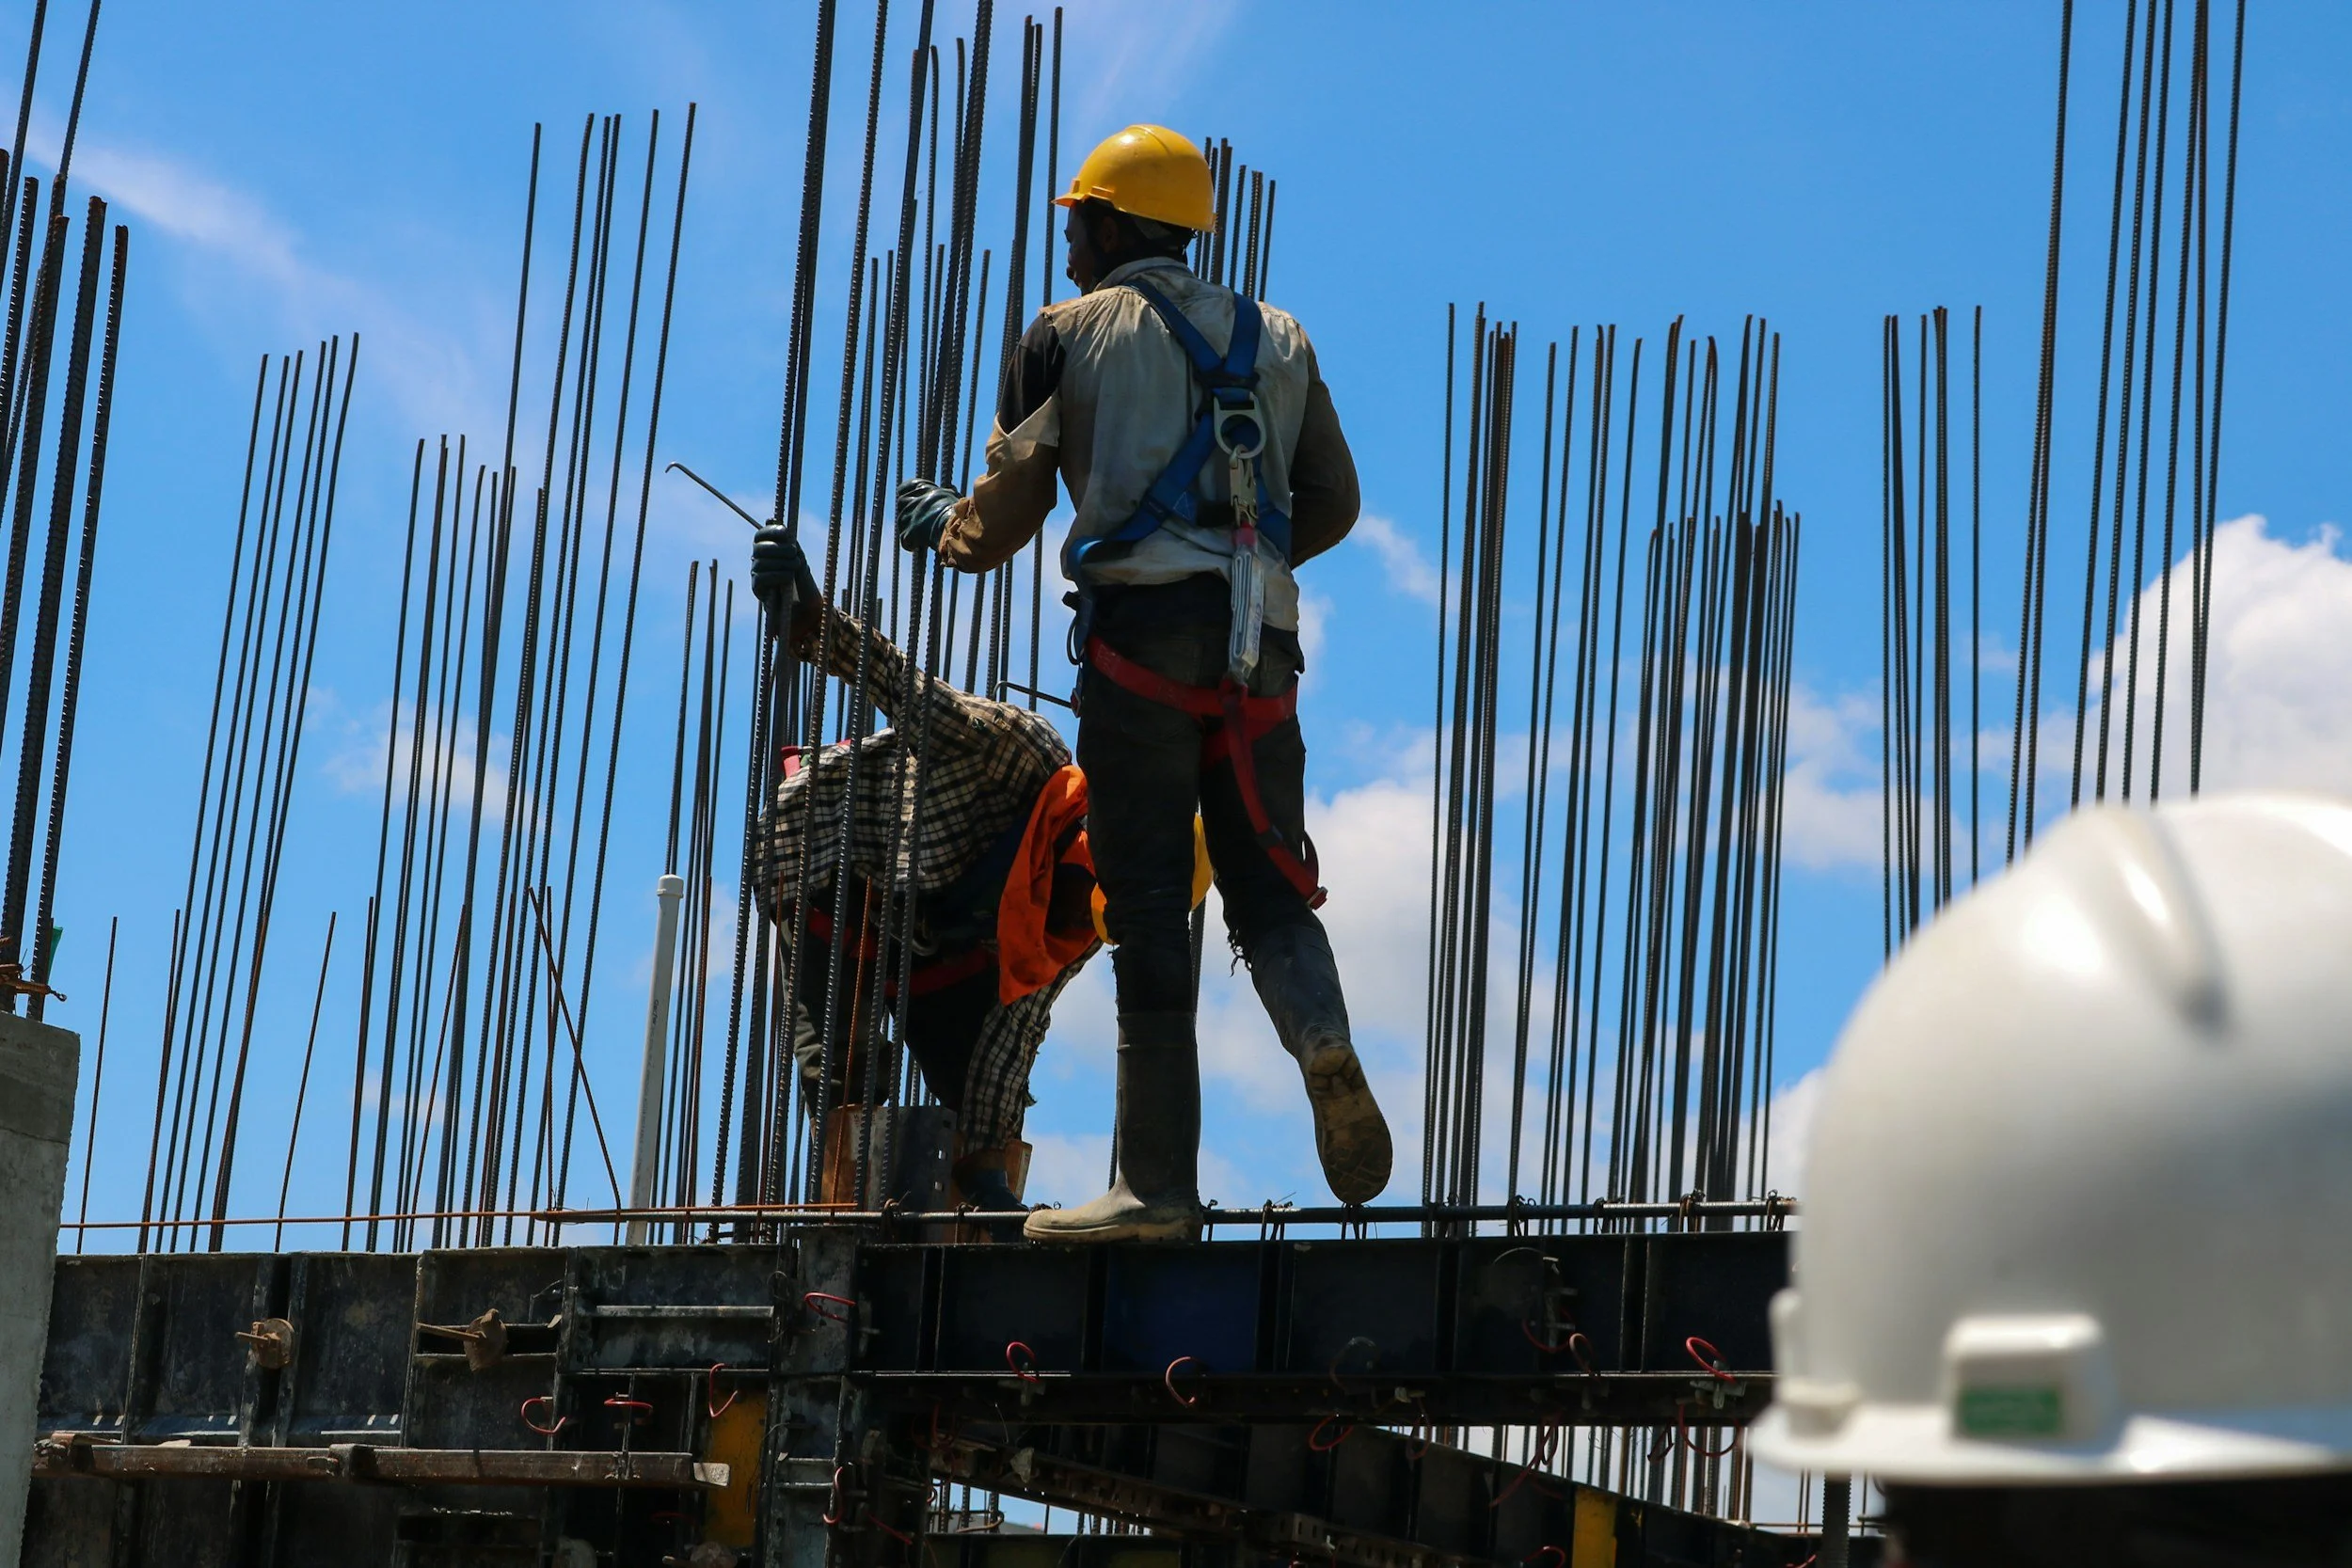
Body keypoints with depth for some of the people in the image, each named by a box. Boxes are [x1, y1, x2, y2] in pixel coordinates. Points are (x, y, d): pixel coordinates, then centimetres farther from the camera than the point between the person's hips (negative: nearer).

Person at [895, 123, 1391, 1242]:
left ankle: (1159, 1181, -6)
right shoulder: (1277, 339, 22)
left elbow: (1005, 515, 9)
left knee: (1149, 906, -3)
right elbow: (1333, 507, 19)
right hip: (1262, 641, 4)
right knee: (1268, 886, 7)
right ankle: (1325, 1046, -25)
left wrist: (936, 523, 31)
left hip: (1143, 620, -3)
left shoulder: (1072, 332, 11)